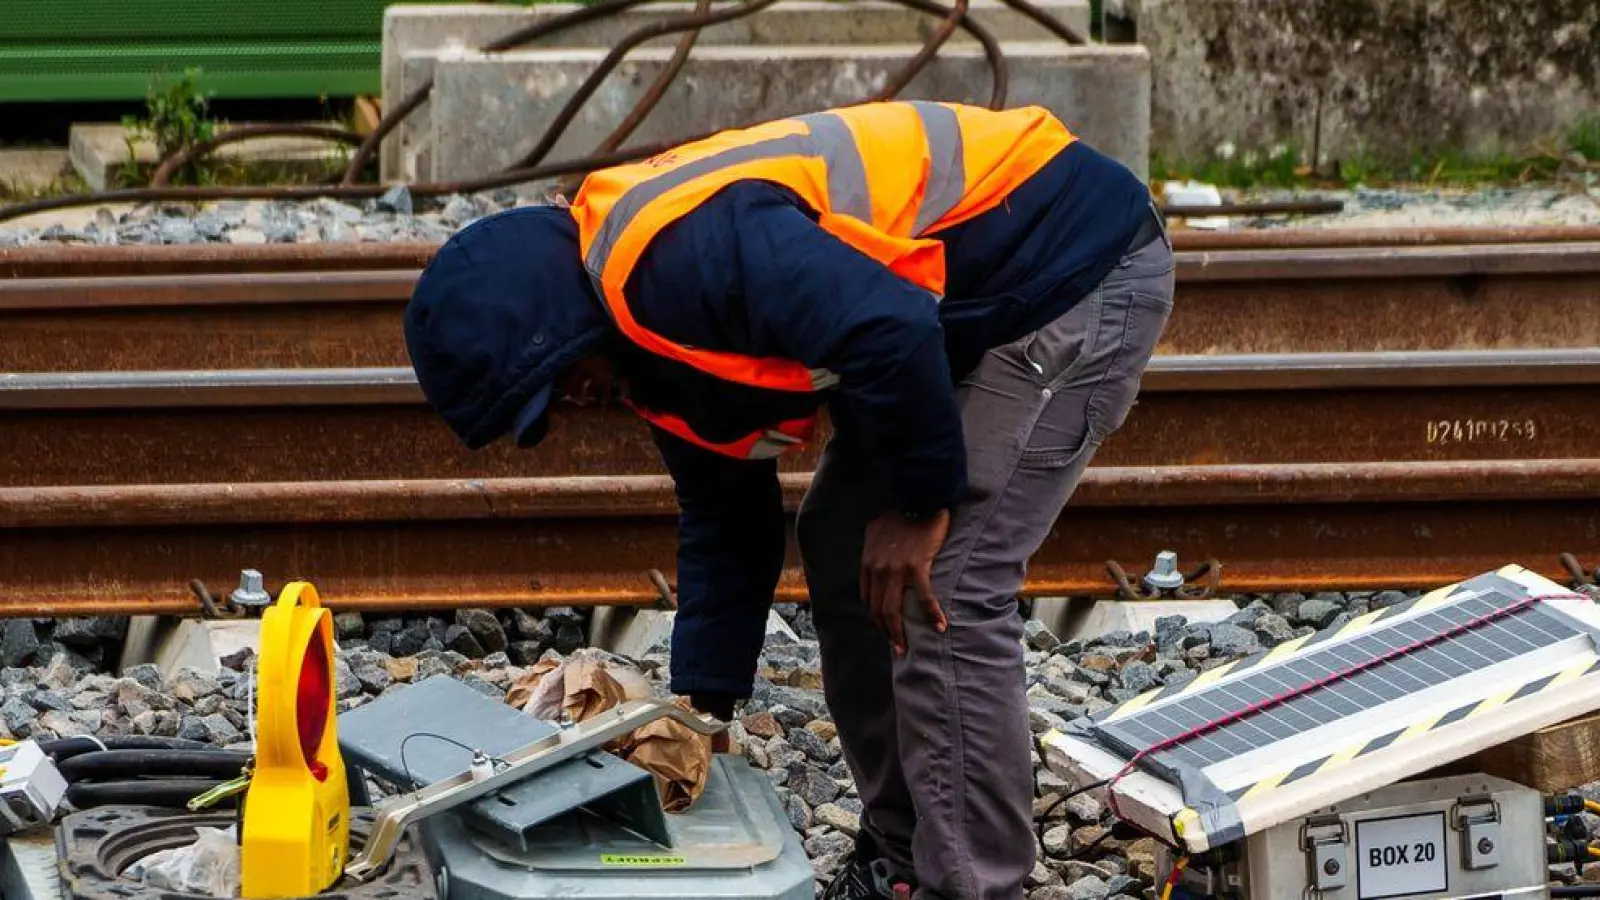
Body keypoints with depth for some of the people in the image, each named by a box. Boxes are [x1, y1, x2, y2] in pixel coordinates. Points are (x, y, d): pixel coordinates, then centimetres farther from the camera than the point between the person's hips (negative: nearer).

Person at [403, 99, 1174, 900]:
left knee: (941, 586, -14)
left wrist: (920, 502, -21)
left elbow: (893, 335, -35)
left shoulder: (684, 254, -28)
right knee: (842, 551, 12)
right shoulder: (649, 342, 6)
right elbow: (724, 519, 15)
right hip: (988, 299, 10)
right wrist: (701, 706, 12)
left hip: (1085, 266, -10)